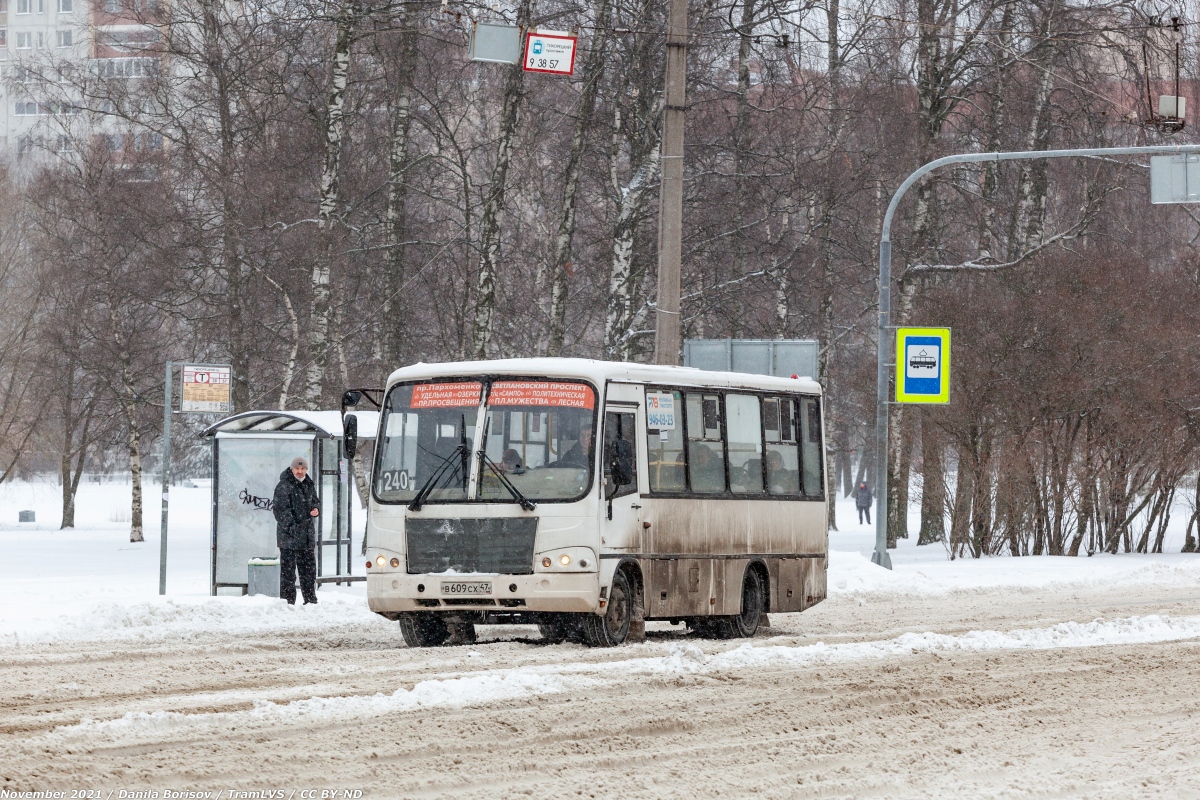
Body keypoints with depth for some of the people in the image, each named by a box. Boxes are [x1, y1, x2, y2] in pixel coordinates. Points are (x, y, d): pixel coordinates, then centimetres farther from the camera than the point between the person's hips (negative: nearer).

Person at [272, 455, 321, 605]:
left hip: (307, 535, 7)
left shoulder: (308, 484, 14)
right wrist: (291, 527, -23)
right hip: (289, 536, -7)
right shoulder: (284, 486, -11)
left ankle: (311, 600, 23)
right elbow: (281, 510, -15)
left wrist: (315, 509, 3)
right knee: (288, 570, -4)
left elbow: (315, 500, 27)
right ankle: (288, 602, -1)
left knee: (309, 569, 14)